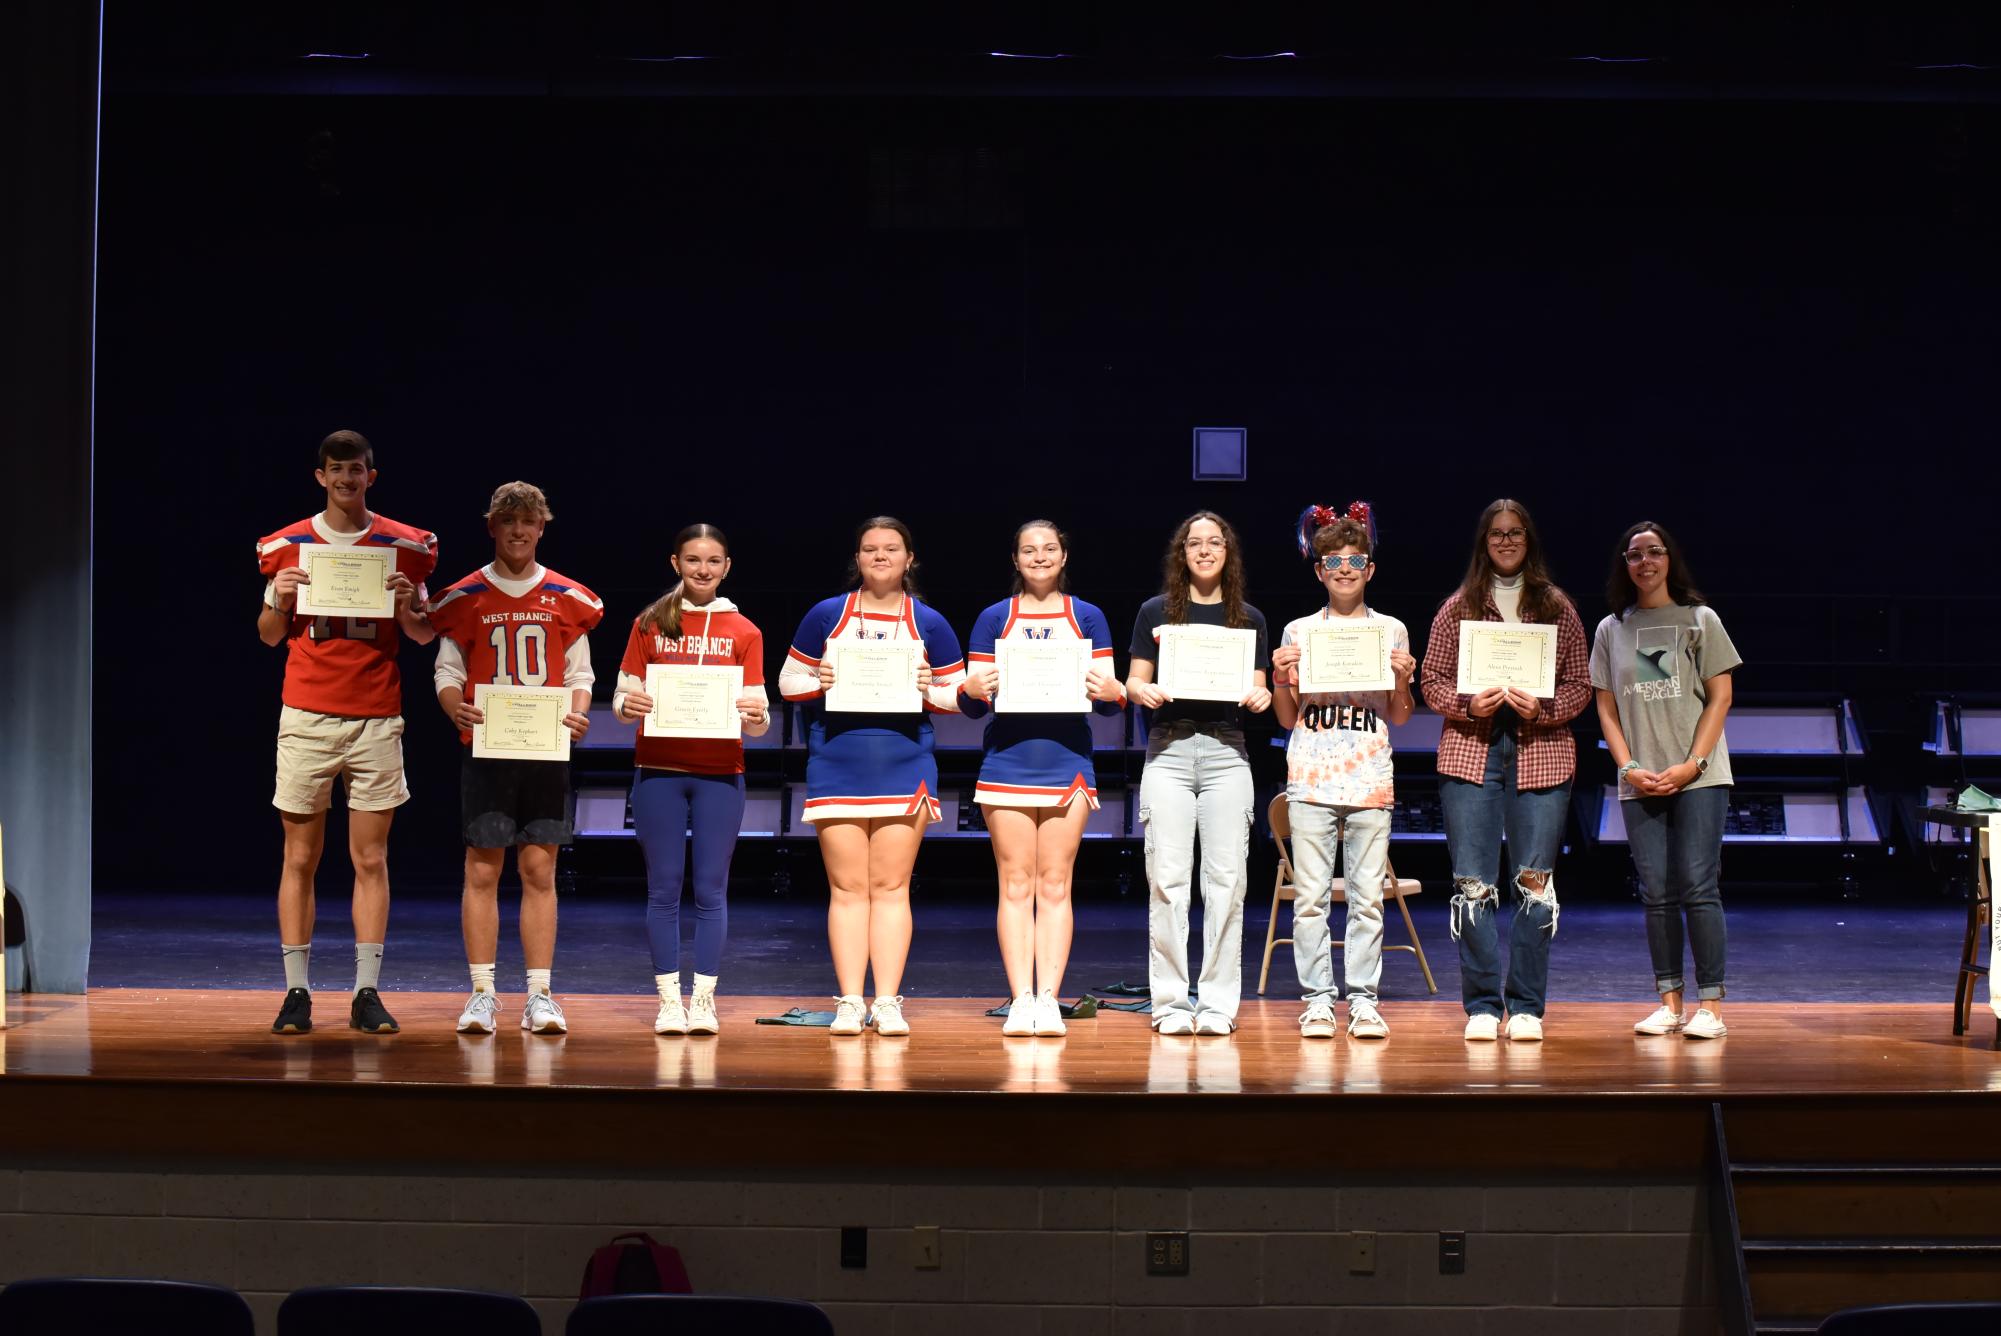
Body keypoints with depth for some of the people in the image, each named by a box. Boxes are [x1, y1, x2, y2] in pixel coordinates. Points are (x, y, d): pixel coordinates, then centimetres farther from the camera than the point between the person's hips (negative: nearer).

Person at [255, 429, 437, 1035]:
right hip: (307, 717, 0)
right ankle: (296, 991, 4)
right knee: (299, 858, 0)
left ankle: (367, 993, 4)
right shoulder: (288, 545, 6)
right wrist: (278, 599, -6)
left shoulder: (404, 546, 6)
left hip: (376, 719, 0)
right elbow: (269, 635, 13)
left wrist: (407, 606, -9)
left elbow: (425, 635, 11)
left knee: (372, 860, 1)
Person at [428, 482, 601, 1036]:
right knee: (482, 870, -2)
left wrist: (578, 714, -8)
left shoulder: (567, 599, 9)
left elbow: (580, 673, 12)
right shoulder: (466, 598, 5)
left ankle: (539, 995, 5)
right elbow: (447, 671, 6)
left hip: (546, 751, 1)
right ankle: (482, 995, 2)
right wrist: (457, 709, -15)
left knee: (539, 871, 2)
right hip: (486, 748, -1)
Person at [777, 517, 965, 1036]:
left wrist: (928, 689, -9)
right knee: (847, 889, 0)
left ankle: (888, 1002, 1)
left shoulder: (928, 624, 8)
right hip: (836, 771, 0)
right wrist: (820, 683, -9)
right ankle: (849, 1002, 2)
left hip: (904, 768, 0)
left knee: (890, 887, 0)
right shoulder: (825, 615, 7)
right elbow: (788, 681, 11)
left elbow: (960, 695, 11)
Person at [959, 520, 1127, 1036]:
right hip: (1007, 762, 0)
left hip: (1066, 762, 0)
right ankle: (1020, 1000, 0)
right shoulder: (994, 619, 9)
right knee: (1016, 885, -2)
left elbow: (1108, 698, 7)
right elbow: (973, 704, 6)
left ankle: (1049, 999, 2)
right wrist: (971, 689, -17)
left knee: (1055, 885, -1)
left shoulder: (1088, 618, 11)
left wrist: (1112, 692, -16)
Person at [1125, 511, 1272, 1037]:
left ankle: (1218, 1001, 2)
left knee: (1226, 878, -3)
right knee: (1167, 878, -5)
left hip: (1226, 751, 1)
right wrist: (1144, 692, -14)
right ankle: (1170, 1001, 1)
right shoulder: (1156, 612, 10)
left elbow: (1258, 690, 13)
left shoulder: (1249, 619, 14)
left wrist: (1260, 697, -9)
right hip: (1168, 750, -1)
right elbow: (1135, 681, 8)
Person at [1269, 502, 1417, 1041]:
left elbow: (1399, 718, 12)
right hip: (1311, 776, 0)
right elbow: (1286, 718, 12)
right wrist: (1280, 677, -6)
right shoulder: (1298, 632, 9)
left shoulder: (1391, 631, 10)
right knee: (1310, 894, -3)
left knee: (1367, 895, -2)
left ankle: (1363, 1000, 4)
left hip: (1371, 779, 0)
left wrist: (1402, 679, -7)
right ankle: (1317, 1000, 2)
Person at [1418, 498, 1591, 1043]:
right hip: (1470, 752, 0)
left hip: (1541, 751, 0)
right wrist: (1467, 705, -12)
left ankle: (1526, 1007, 7)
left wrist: (1543, 708, -12)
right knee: (1473, 884, -2)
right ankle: (1482, 1006, 6)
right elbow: (1431, 680, 7)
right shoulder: (1457, 608, 10)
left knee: (1535, 883, -1)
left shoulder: (1557, 608, 10)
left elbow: (1580, 686, 7)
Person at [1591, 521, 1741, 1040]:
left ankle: (1710, 1003, -6)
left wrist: (1692, 764, -9)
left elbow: (1720, 696, 1)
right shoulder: (1611, 630, 12)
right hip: (1639, 782, 3)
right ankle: (1669, 1001, 7)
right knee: (1656, 893, 2)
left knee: (1698, 887, -9)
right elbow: (1606, 707, 10)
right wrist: (1628, 767, -4)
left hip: (1698, 778, -3)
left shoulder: (1701, 620, 5)